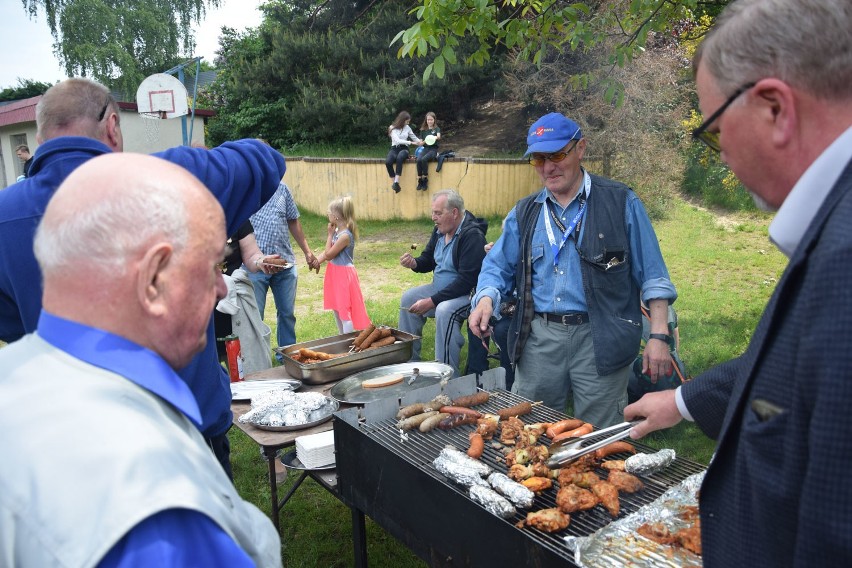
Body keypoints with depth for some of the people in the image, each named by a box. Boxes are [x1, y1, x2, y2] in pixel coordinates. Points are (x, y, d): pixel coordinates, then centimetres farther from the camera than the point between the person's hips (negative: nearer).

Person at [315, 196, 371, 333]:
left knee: (344, 311, -6)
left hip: (344, 275, -9)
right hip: (335, 273, 9)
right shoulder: (337, 231, 5)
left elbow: (329, 254, -16)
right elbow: (327, 252, 11)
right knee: (336, 309, 18)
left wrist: (330, 234, -10)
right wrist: (316, 261, -5)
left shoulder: (345, 235, -22)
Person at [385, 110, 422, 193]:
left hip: (404, 149, 1)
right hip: (394, 148, -1)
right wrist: (411, 142, -17)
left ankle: (396, 182, -43)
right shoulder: (393, 128, -1)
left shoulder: (407, 127, 9)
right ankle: (393, 182, -26)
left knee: (399, 158, -38)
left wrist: (419, 141, 0)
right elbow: (397, 140, -13)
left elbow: (414, 137, 22)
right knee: (388, 162, -35)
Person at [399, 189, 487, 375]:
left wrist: (431, 301, -28)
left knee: (444, 310, -34)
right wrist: (414, 263, -9)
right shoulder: (440, 230, 4)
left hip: (468, 293, -10)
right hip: (440, 288, 10)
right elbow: (428, 260, 16)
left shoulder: (472, 236, -23)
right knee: (408, 297, 7)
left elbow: (466, 281, -28)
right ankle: (409, 360, 17)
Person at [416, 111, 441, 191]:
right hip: (425, 148, 3)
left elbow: (439, 136, -16)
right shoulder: (423, 130, 16)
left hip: (433, 149, -3)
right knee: (419, 160, -29)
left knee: (424, 159, -33)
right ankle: (419, 180, -22)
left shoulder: (436, 129, 7)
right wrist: (424, 141, -10)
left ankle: (425, 180, -22)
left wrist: (436, 137, -40)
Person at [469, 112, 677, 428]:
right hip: (538, 338, 4)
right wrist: (486, 298, -11)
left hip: (600, 340, -3)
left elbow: (652, 276, 1)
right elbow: (498, 267, 11)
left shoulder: (621, 202, 1)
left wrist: (658, 336, -6)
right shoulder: (524, 213, 11)